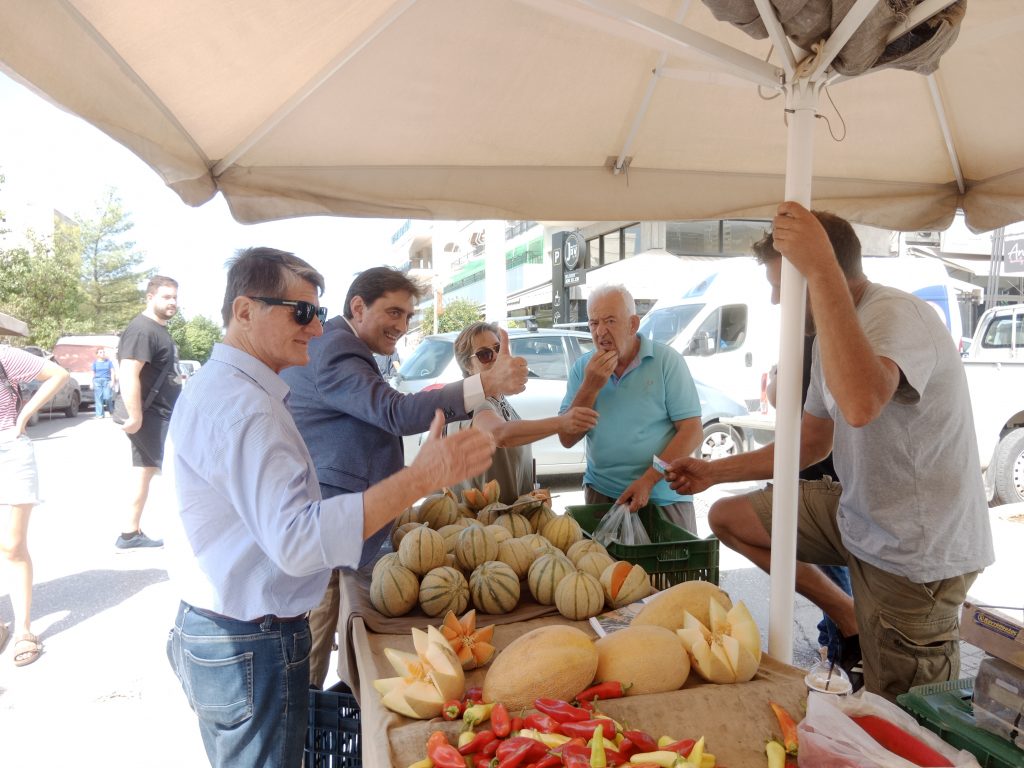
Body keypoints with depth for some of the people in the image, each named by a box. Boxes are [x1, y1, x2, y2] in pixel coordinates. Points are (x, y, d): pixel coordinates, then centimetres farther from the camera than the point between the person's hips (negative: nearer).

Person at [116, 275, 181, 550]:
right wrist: (135, 416, -27)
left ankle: (130, 535, 21)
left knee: (145, 470, 13)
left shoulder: (158, 329, 15)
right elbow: (129, 375, -26)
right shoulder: (142, 329, -18)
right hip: (151, 417, -10)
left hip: (159, 415, 10)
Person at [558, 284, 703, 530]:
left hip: (662, 495, -2)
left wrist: (648, 480, -19)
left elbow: (692, 431, -11)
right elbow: (567, 439, -2)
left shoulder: (667, 361, -7)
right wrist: (590, 387, -15)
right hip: (601, 491, 2)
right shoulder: (583, 367, 2)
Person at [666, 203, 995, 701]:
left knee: (900, 715, 3)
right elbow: (812, 443, 14)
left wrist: (821, 268, -42)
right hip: (858, 518, 8)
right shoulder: (833, 332, 4)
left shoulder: (896, 314, -24)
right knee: (727, 518, 7)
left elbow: (861, 403, -48)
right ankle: (849, 619, 15)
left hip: (918, 552, -8)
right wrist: (716, 471, 10)